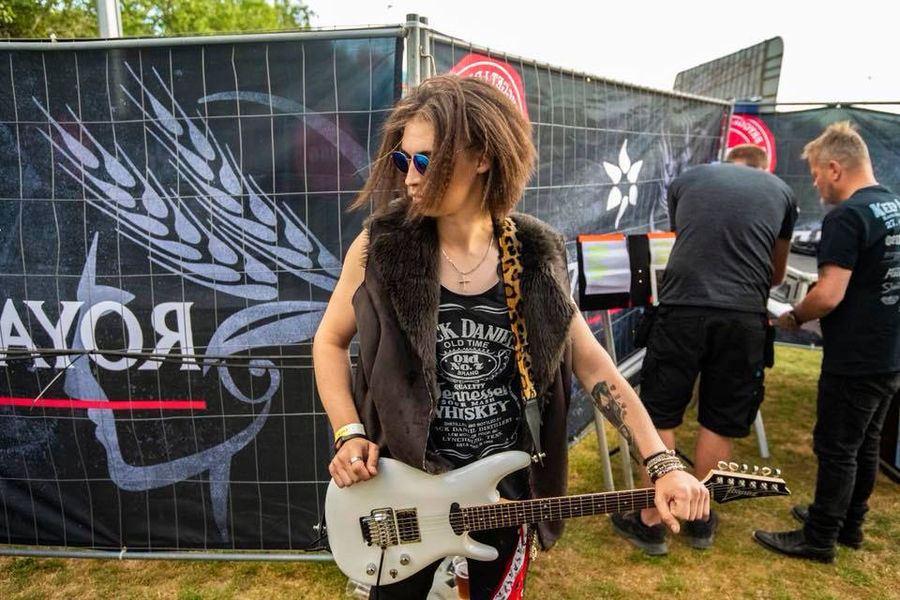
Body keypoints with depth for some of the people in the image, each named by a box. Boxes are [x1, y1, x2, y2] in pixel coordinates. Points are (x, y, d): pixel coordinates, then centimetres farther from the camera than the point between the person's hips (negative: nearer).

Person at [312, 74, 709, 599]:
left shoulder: (535, 257, -7)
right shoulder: (381, 246, -12)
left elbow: (594, 364, -4)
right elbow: (330, 340, 1)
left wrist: (664, 464, -11)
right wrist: (350, 434, -12)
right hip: (403, 494, -1)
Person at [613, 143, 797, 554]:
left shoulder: (686, 179, 18)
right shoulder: (782, 192, 19)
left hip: (681, 308, -1)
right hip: (743, 316, 1)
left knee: (659, 418, 10)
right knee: (719, 424, 14)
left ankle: (650, 522, 19)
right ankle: (700, 519, 30)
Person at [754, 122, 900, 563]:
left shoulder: (846, 216, -20)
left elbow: (829, 295, -26)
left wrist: (794, 317, -7)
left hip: (854, 361, -9)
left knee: (835, 449, 3)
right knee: (864, 445, 19)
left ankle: (819, 539, 17)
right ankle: (849, 524, 34)